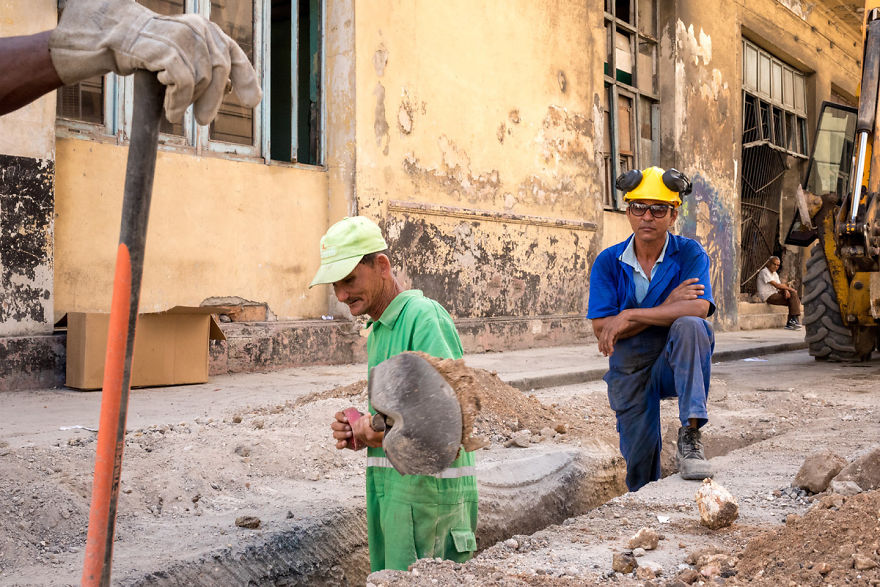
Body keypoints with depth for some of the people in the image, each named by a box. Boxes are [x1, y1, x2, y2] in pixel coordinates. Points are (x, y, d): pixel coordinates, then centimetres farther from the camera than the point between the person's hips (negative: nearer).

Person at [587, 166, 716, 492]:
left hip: (678, 364, -2)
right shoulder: (608, 262, -4)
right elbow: (601, 329, -12)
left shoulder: (689, 254, -8)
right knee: (639, 459, 5)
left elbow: (699, 308, -26)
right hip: (630, 369, 2)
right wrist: (665, 308, -20)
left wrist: (630, 315, -29)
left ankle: (690, 435, -32)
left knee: (688, 325, -33)